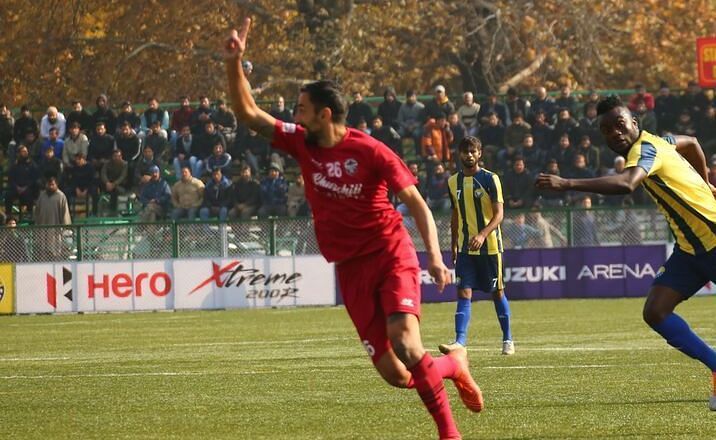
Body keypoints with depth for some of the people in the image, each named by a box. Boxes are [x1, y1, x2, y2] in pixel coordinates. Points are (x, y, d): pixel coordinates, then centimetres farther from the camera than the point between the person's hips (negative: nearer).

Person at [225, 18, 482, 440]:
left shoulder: (370, 151, -13)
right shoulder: (302, 143, 2)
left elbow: (417, 203, -9)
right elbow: (248, 112, 7)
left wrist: (435, 256, -20)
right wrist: (235, 62, -6)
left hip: (391, 255, -5)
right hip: (351, 268, 5)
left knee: (405, 345, -25)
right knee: (393, 374, -3)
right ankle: (452, 365, 27)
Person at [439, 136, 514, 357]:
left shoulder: (490, 179, -7)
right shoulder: (454, 182, 8)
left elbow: (498, 214, -14)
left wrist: (482, 235, -28)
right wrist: (453, 245, 17)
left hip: (489, 246, -3)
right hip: (465, 247, 3)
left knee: (497, 292, 6)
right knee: (464, 293, -8)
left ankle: (508, 340, 19)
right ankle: (460, 341, -16)